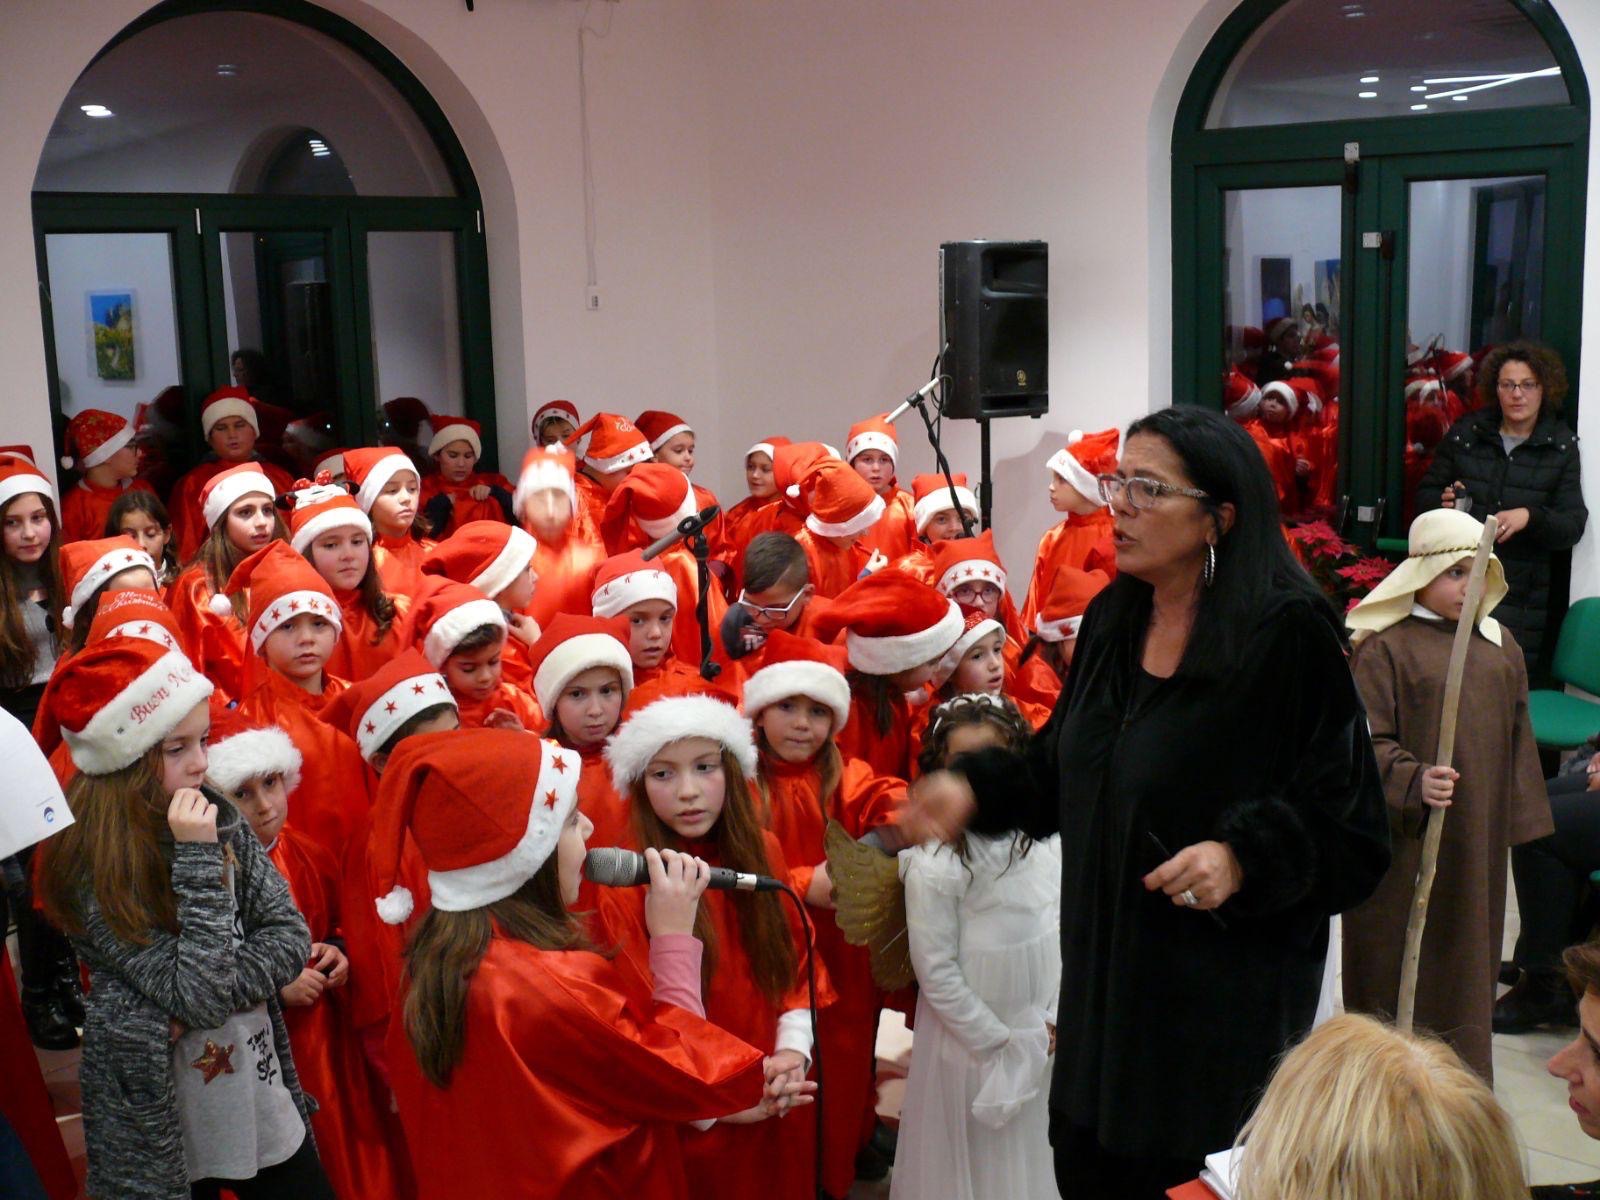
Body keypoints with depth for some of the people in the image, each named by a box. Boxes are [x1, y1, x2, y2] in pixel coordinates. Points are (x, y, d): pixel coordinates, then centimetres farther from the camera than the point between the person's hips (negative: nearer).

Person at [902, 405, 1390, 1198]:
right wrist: (975, 786, -1)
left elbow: (1348, 820, -14)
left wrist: (1245, 856, -29)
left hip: (1227, 993, -6)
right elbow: (1063, 766, 15)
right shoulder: (1112, 619, 5)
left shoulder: (1290, 637, -16)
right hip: (1104, 979, 7)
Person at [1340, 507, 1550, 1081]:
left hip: (1477, 840, 5)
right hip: (1403, 839, -5)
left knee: (1466, 949, 14)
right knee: (1394, 957, 4)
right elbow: (1367, 742, -15)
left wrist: (1520, 816, 12)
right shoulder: (1385, 647, -11)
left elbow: (1517, 738, 14)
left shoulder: (1501, 647, 7)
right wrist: (1413, 781, -30)